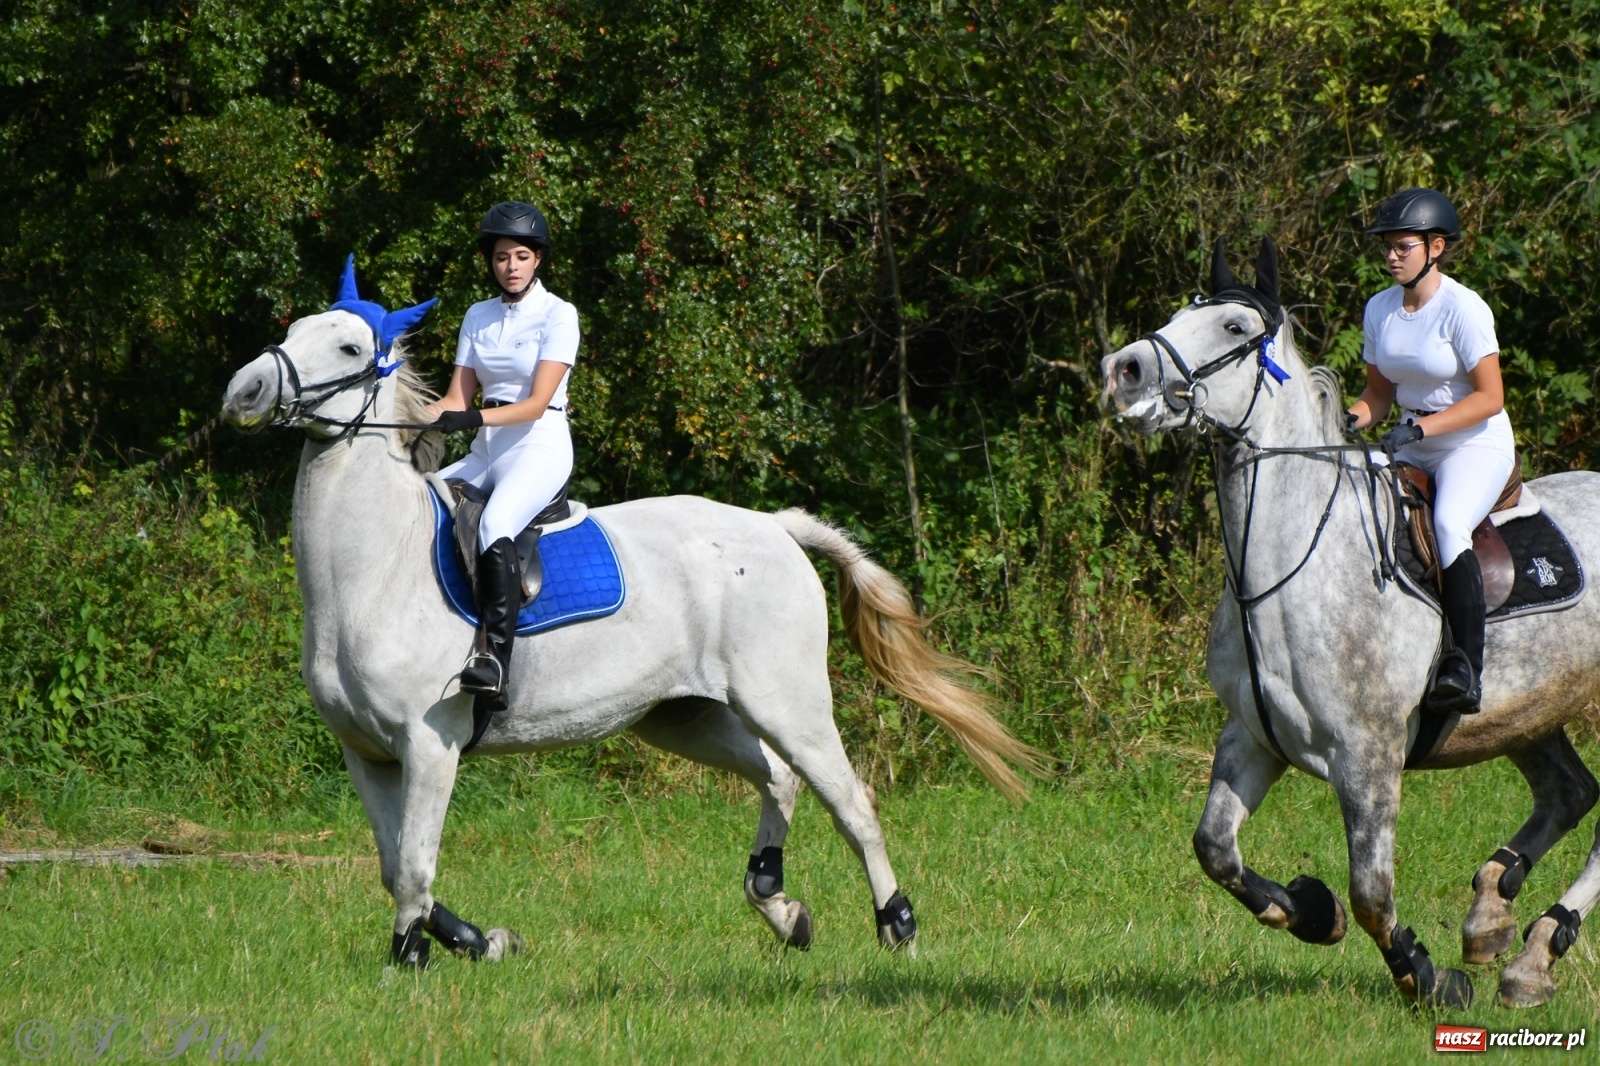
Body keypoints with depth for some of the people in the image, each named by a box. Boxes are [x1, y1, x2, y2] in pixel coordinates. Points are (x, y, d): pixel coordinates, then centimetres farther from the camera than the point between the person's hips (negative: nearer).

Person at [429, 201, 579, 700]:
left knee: (493, 527, -35)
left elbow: (537, 402, -12)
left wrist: (477, 418, -27)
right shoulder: (478, 318, 15)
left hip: (540, 447, -7)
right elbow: (457, 398, 11)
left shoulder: (557, 315, -3)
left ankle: (494, 658, -42)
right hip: (486, 453, 7)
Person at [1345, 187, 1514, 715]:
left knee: (1448, 525, -33)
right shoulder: (1380, 310, 6)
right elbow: (1380, 391, 14)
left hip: (1477, 445, -7)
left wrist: (1422, 427, -25)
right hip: (1412, 451, 7)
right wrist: (1352, 419, -8)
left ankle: (1466, 667, -37)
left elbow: (1490, 398, -16)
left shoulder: (1462, 308, -14)